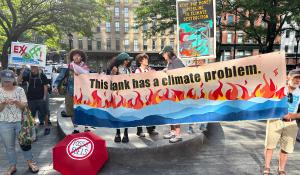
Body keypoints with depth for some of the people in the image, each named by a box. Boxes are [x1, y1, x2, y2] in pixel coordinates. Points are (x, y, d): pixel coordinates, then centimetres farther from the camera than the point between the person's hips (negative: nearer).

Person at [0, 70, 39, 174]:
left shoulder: (19, 90, -1)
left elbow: (25, 106, -3)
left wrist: (16, 102, -21)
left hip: (20, 121, 0)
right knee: (9, 146, 10)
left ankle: (30, 162, 25)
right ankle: (12, 166, 25)